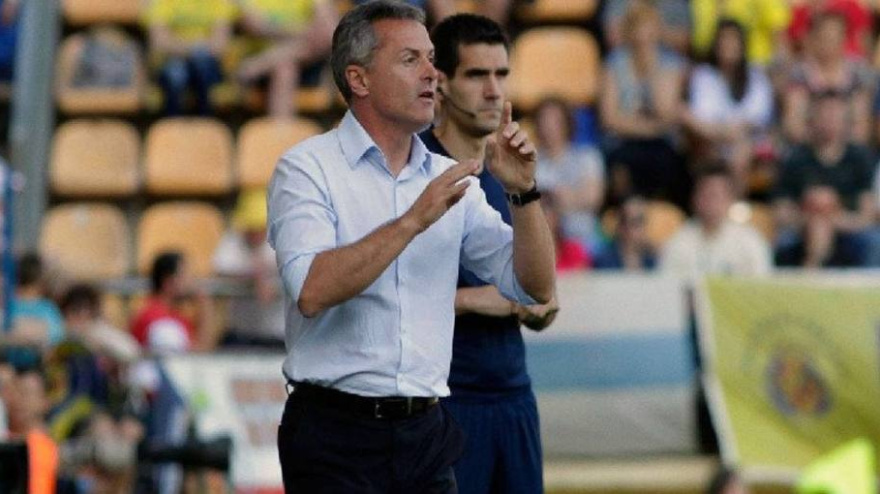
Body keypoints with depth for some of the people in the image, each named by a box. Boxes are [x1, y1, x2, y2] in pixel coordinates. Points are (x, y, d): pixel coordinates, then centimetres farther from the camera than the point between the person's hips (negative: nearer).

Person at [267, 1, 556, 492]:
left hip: (426, 433, 5)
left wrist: (524, 191, -6)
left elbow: (537, 288, 7)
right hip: (337, 431, -5)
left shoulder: (449, 180, 11)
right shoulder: (308, 168, -4)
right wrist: (413, 221, -22)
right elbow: (312, 291, -20)